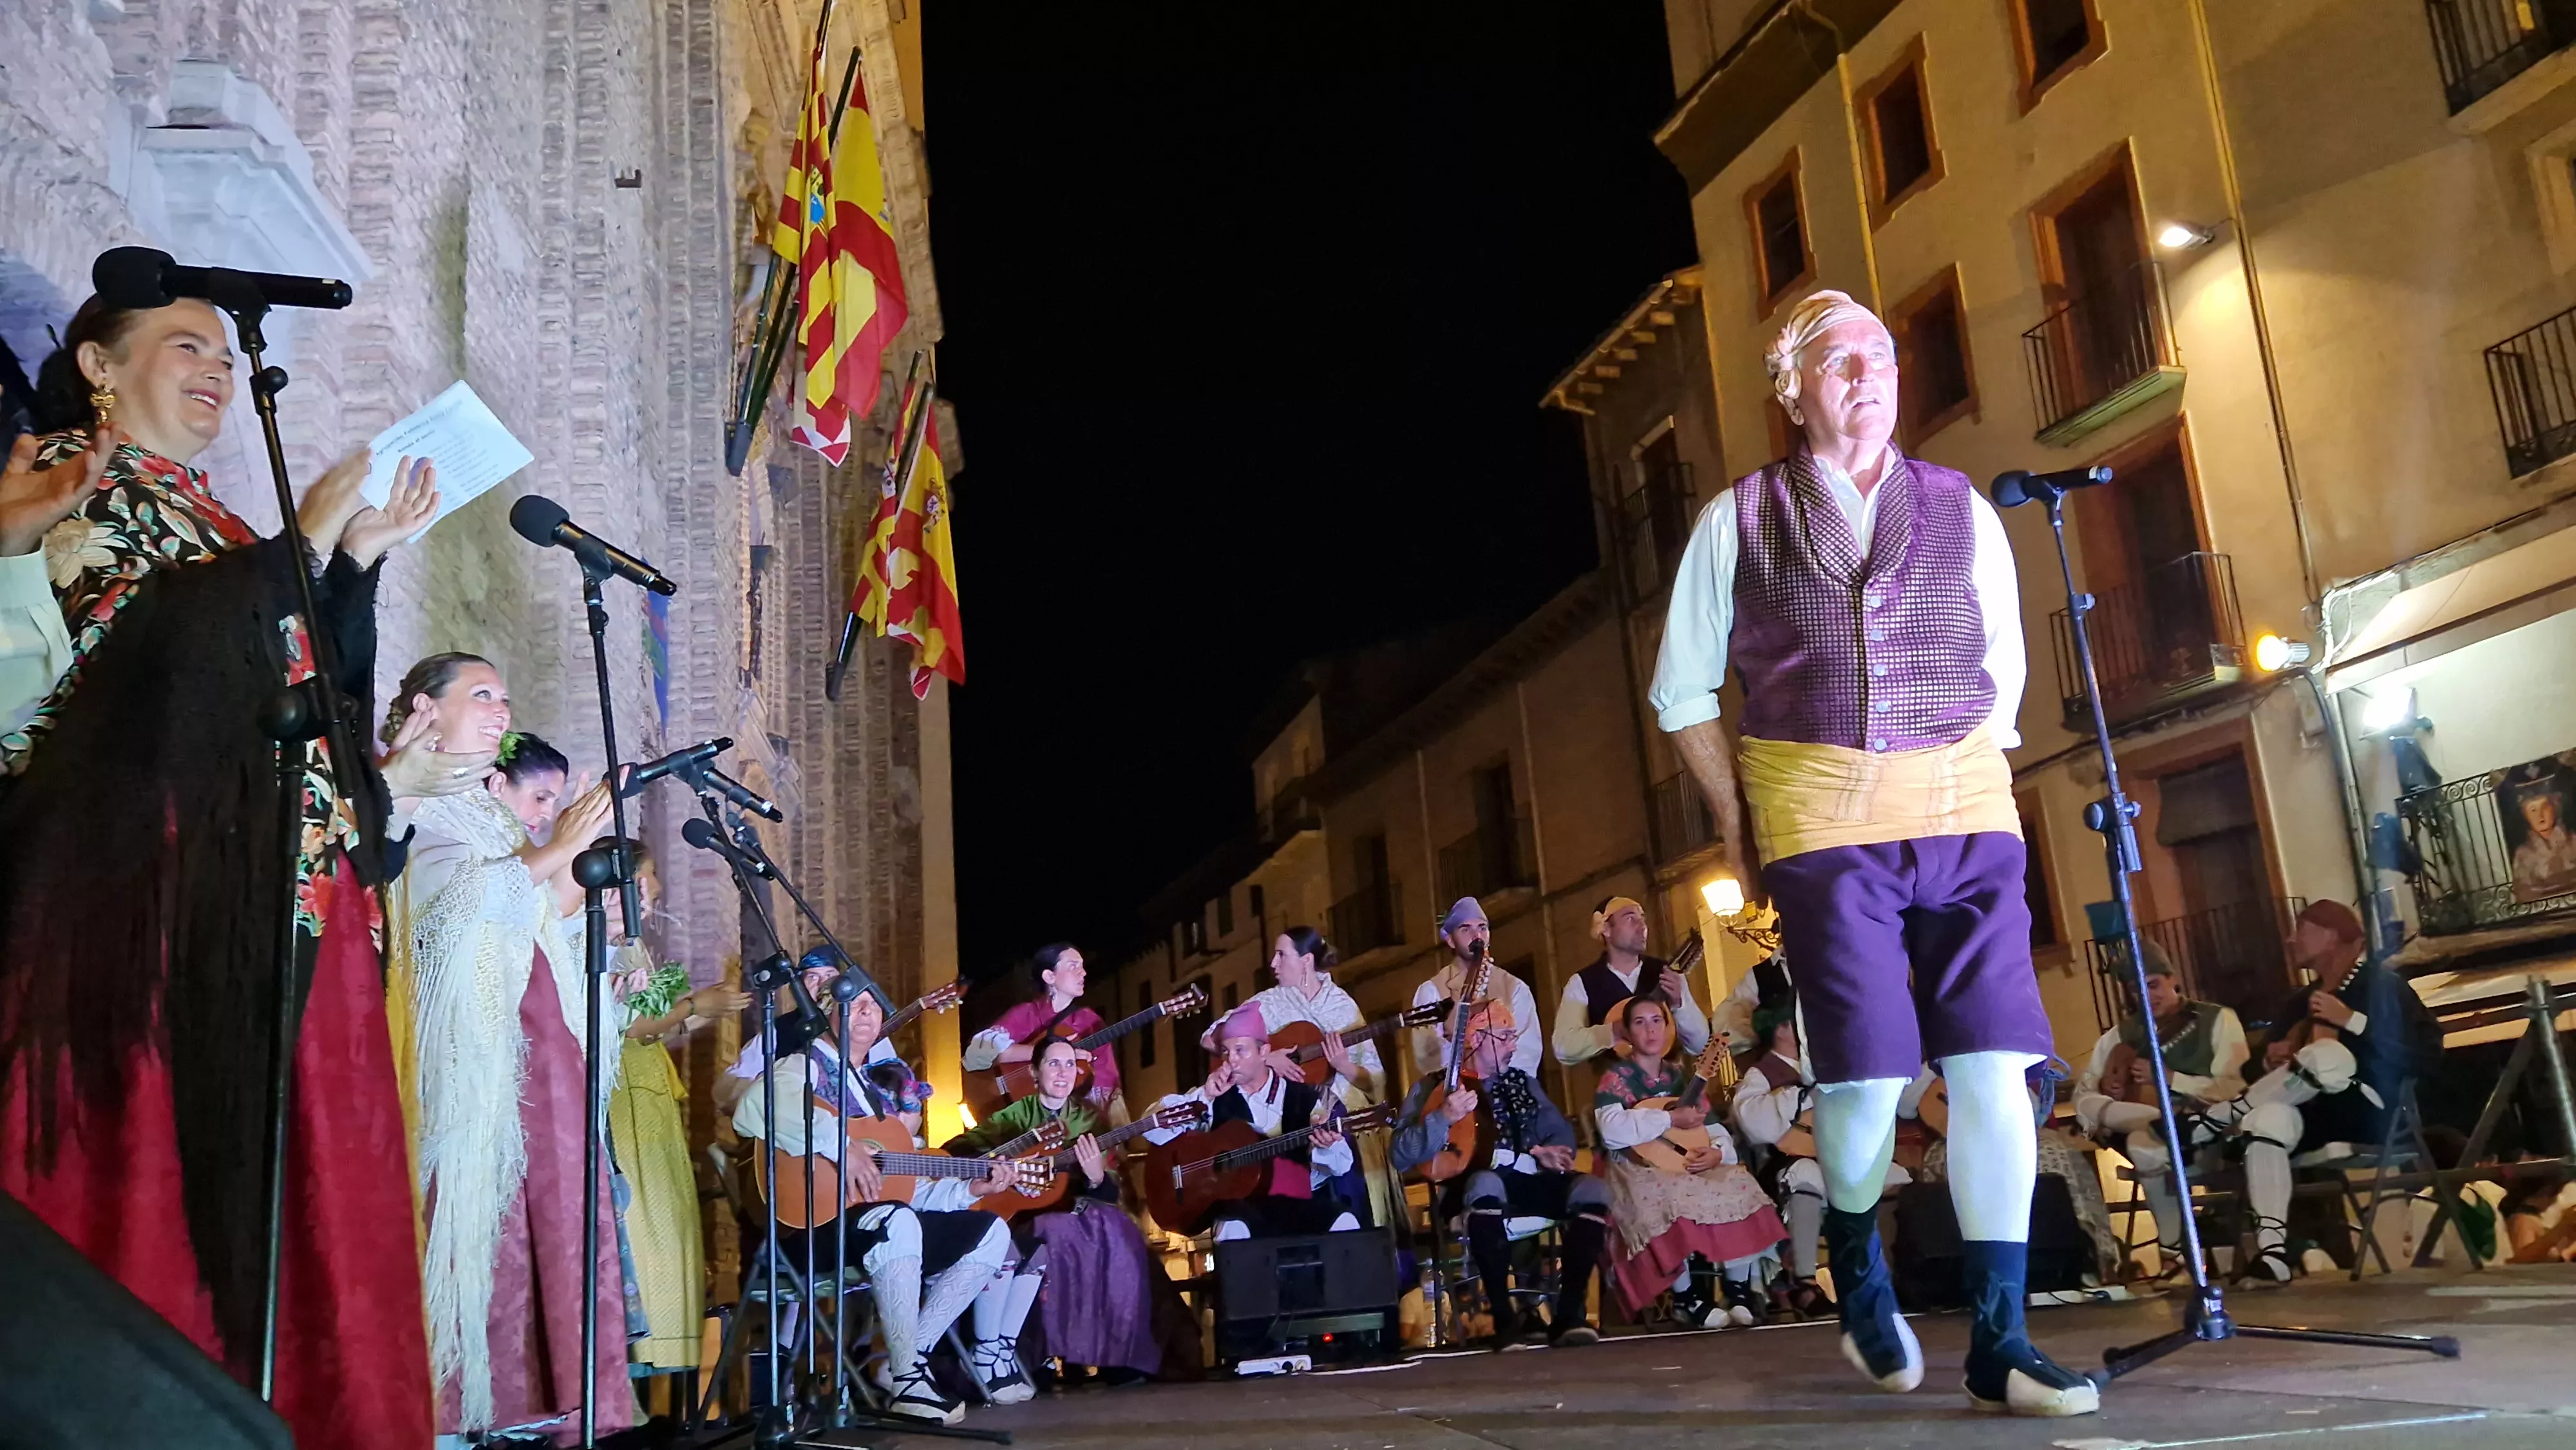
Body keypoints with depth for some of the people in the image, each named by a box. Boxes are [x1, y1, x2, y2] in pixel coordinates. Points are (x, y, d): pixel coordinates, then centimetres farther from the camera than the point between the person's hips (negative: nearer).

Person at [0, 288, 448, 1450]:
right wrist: (309, 538, -8)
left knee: (268, 1175, 3)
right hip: (145, 878, -7)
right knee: (145, 1157, -11)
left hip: (275, 895, 7)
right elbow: (144, 642, -14)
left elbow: (323, 689, 19)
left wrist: (362, 552, 11)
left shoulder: (222, 527, 24)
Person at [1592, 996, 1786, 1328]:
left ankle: (1738, 1288, -10)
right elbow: (1612, 1130, -24)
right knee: (1670, 1200, -37)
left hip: (1691, 1165, 5)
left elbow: (1714, 1129, 10)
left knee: (1738, 1188, -21)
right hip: (1640, 1171, -5)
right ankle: (1687, 1296, -21)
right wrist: (1670, 1120, -20)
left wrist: (1717, 1152, -15)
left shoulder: (1681, 1075, 15)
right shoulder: (1617, 1077, -3)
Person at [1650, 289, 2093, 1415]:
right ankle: (1857, 1274, 27)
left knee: (1994, 1063, -6)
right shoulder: (1738, 518, 6)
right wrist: (1737, 828, 5)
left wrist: (1964, 784, 7)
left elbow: (2004, 670, 18)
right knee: (1867, 1072, -4)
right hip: (1820, 815, -2)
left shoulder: (1962, 511, 12)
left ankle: (1997, 1344, 3)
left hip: (1965, 810, 3)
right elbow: (1684, 690, 9)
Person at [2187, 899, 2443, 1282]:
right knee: (2268, 1117, -31)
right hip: (2315, 1115, 5)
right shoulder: (2300, 1002, 20)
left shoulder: (2381, 985, 2)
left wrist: (2351, 1019, -16)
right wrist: (2272, 1062, -2)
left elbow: (2427, 1052, -11)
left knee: (2329, 1054, -35)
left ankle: (2221, 1117, -20)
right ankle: (2272, 1250, -41)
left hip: (2374, 1111, -5)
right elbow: (2268, 1075, 22)